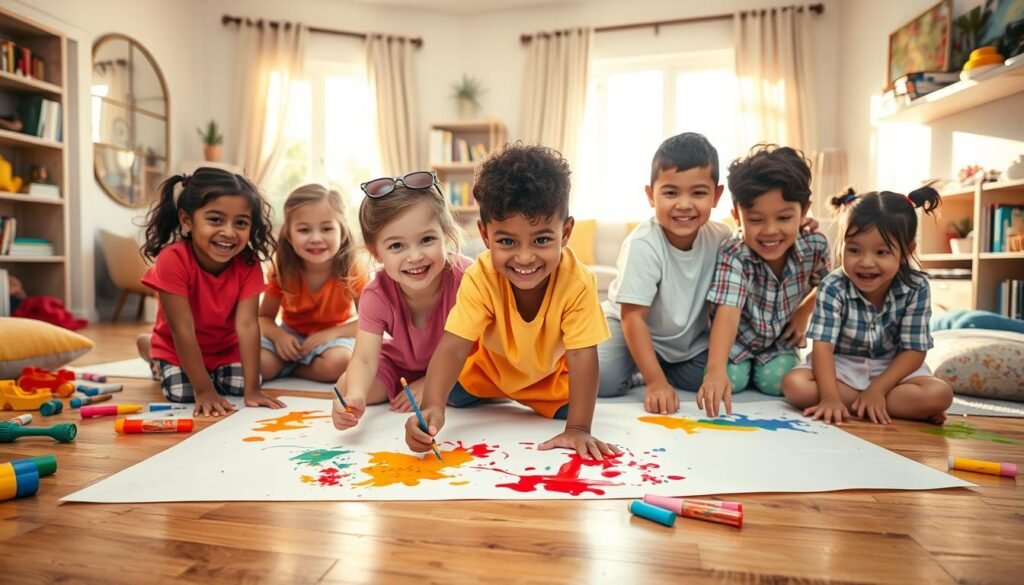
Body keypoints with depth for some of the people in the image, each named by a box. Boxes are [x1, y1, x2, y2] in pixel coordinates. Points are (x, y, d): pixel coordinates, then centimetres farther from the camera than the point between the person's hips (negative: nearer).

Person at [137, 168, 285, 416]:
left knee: (238, 386, -16)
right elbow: (183, 330, -31)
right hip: (177, 348, -1)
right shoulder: (173, 260, -32)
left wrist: (251, 389, -33)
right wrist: (204, 390, -30)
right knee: (183, 394, -18)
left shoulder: (248, 264, -24)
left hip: (225, 346, 1)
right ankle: (148, 346, 14)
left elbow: (247, 325, -29)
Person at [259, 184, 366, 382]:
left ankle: (287, 369, -9)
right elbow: (264, 317, -5)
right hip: (292, 335, 1)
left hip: (334, 336, -1)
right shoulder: (283, 270, -15)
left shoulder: (351, 270, -21)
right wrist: (278, 335, -28)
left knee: (338, 362, -35)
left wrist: (331, 333, -28)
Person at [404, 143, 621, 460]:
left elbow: (582, 354, -33)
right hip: (491, 368, 1)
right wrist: (433, 407, -55)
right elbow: (453, 347, -39)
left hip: (551, 375, 0)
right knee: (453, 396, -9)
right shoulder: (480, 278, -34)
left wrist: (578, 429, -38)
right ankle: (492, 397, 26)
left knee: (570, 409, -14)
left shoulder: (577, 282, -36)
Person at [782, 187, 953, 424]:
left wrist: (877, 389, -24)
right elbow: (823, 345, -24)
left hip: (892, 370, 0)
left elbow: (914, 351, -12)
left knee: (939, 395, -26)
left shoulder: (916, 289, -13)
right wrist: (830, 396, -37)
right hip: (841, 367, 0)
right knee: (795, 385, -28)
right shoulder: (833, 288, -18)